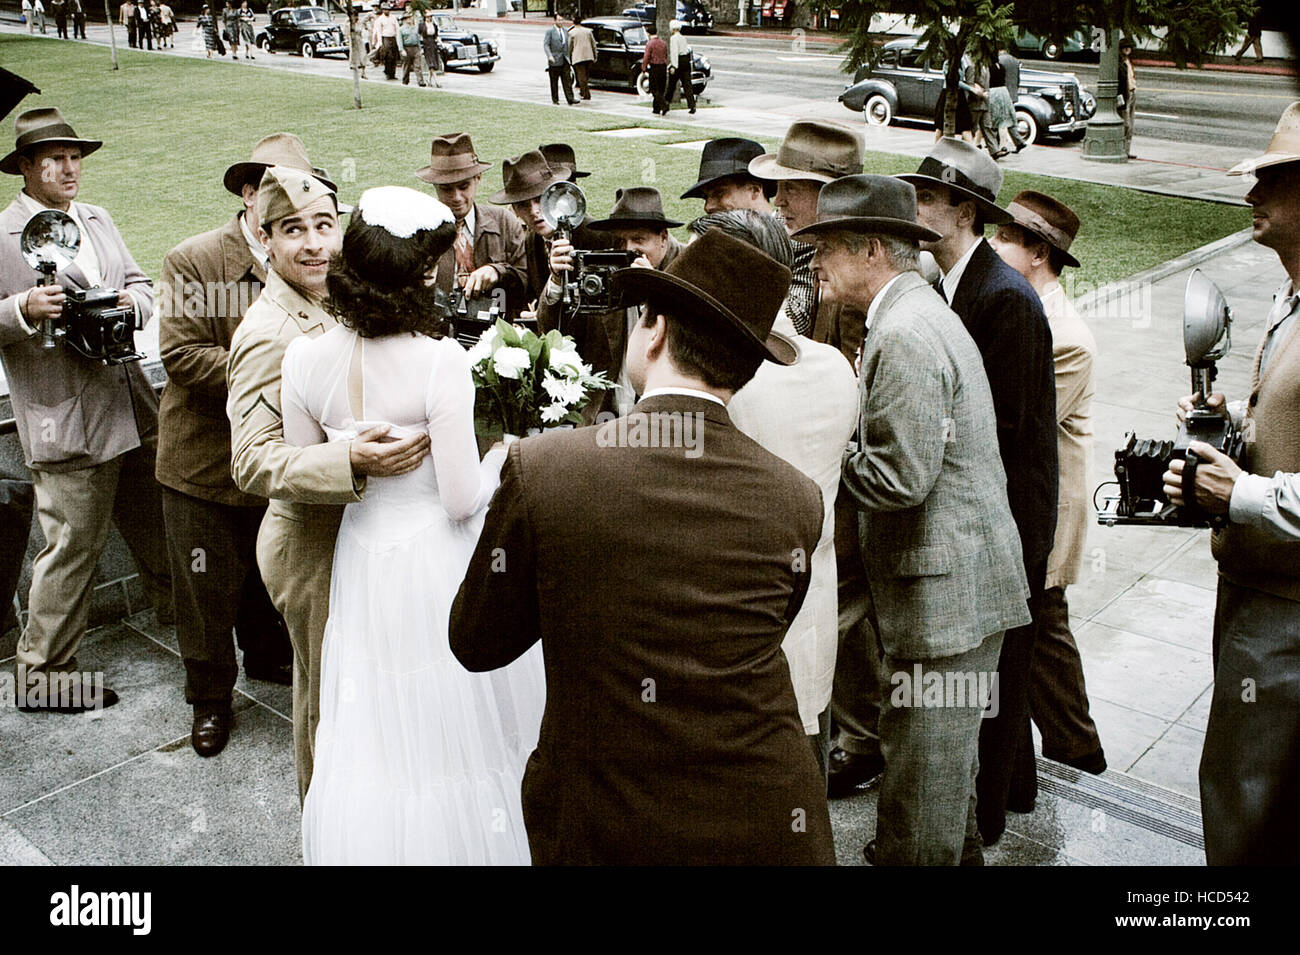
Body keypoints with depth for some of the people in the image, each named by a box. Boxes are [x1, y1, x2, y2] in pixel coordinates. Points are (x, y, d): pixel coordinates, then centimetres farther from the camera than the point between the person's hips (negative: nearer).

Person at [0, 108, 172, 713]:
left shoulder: (98, 220, 16)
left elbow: (142, 286, 17)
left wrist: (133, 300, -4)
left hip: (133, 408, 7)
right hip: (65, 423, -7)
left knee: (160, 531, 20)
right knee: (72, 548, 0)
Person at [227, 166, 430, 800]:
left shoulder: (327, 308, 4)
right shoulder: (267, 334, -24)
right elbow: (252, 463, -31)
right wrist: (353, 460, -43)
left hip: (349, 535, 8)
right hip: (313, 550, -8)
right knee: (330, 702, 10)